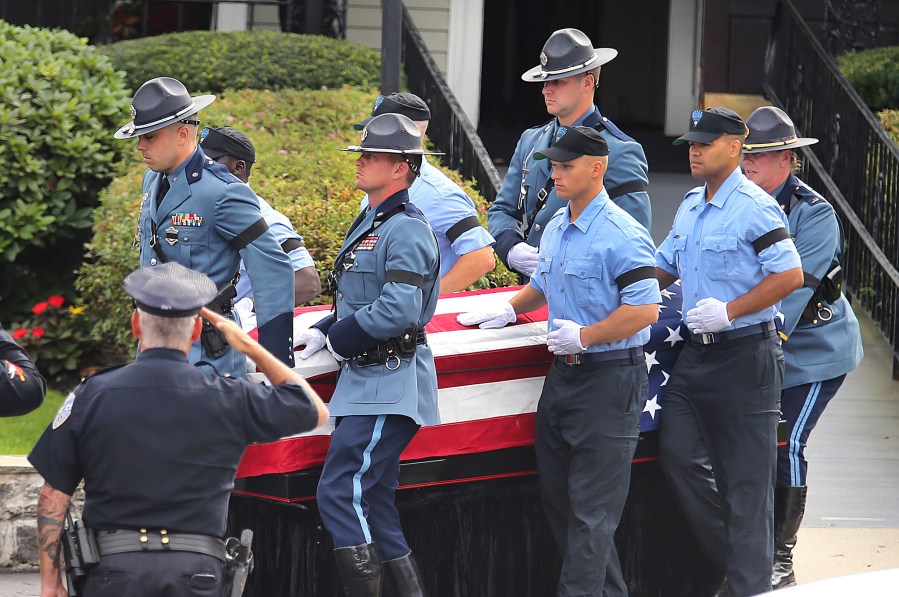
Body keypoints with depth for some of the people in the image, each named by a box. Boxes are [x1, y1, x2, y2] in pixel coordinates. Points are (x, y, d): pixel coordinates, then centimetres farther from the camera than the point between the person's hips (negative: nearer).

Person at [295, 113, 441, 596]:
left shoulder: (405, 230, -15)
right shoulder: (368, 224, 17)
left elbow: (398, 311, -26)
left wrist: (338, 340, -14)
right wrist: (323, 331, 9)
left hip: (389, 388, -10)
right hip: (365, 382, 10)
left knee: (338, 493, -14)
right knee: (372, 502, 10)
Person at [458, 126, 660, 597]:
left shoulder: (621, 235, -16)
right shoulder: (556, 228, 12)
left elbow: (645, 309, -22)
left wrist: (583, 336, -20)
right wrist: (509, 310, 15)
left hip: (610, 379, -9)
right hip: (563, 375, 9)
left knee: (591, 505, -6)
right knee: (557, 495, 14)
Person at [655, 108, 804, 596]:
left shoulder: (754, 208, -13)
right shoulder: (690, 207, 12)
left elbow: (790, 275, -17)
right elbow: (663, 268, 22)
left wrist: (729, 310, -20)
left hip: (746, 356, -8)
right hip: (696, 354, 8)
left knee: (745, 477, -2)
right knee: (676, 454, 5)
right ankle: (730, 555, 20)